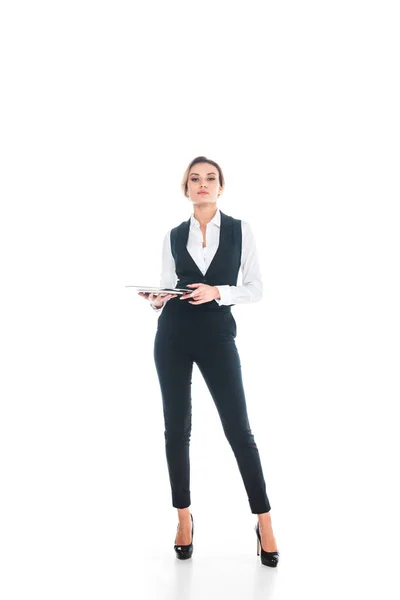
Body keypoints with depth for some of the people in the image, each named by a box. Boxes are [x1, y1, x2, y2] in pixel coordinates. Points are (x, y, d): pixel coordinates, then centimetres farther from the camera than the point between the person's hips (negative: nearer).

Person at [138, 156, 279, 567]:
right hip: (173, 336, 2)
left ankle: (264, 522, 10)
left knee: (238, 430, -2)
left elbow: (255, 289, 1)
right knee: (176, 429, 6)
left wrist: (217, 292, -15)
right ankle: (184, 517, 22)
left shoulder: (239, 230, 2)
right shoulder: (174, 236, 8)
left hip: (217, 337, -2)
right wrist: (157, 300, -10)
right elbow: (167, 288, 12)